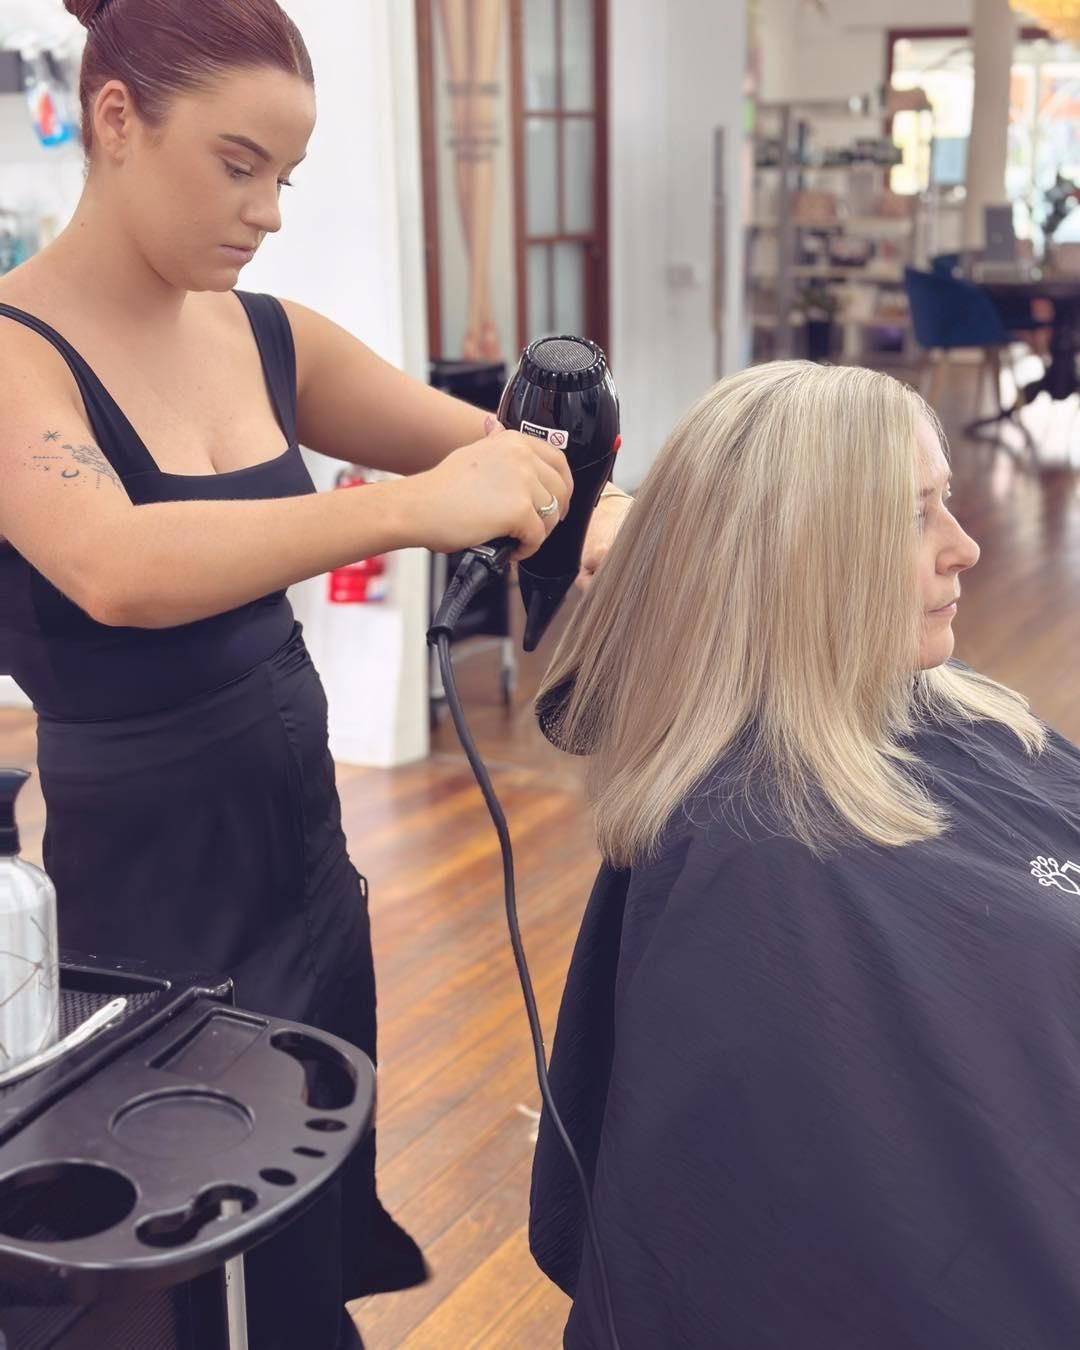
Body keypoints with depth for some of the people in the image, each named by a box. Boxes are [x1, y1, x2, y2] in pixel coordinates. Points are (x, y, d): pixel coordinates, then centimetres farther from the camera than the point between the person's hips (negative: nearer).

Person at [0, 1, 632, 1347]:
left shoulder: (268, 335, 3)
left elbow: (492, 444, 10)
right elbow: (117, 571, -35)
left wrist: (589, 506, -10)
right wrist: (406, 507, -42)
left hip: (304, 848, 6)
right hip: (144, 892, -6)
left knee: (326, 1216, 20)